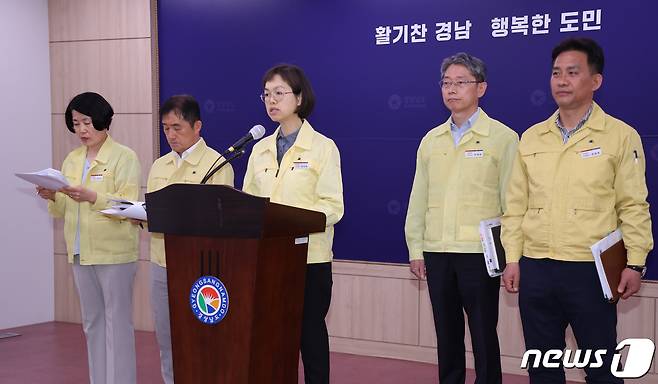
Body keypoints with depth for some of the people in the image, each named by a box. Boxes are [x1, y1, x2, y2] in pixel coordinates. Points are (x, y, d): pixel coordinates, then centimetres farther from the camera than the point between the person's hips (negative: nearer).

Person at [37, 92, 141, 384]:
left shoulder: (124, 157, -5)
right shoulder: (72, 159, 13)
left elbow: (128, 204, -15)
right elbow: (65, 209, 14)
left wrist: (92, 197, -29)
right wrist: (53, 198, -7)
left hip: (114, 252, -6)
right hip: (80, 252, 6)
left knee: (117, 322, -3)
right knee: (92, 323, 13)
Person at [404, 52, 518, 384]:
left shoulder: (502, 138, -3)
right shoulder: (431, 140, 10)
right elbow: (418, 199, 12)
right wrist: (415, 249, 9)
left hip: (480, 253, -4)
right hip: (437, 253, 4)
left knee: (484, 337, 3)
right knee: (447, 335, 12)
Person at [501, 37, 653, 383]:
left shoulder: (621, 136, -1)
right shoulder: (531, 138, 9)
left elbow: (633, 206, -3)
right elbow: (516, 205, 10)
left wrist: (635, 263, -9)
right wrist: (512, 259, 5)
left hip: (591, 271, -4)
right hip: (536, 268, 4)